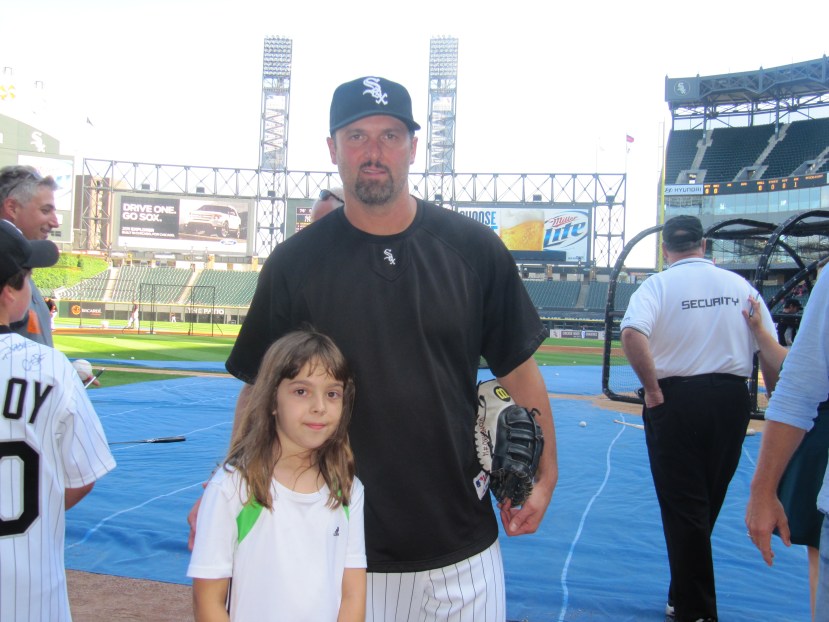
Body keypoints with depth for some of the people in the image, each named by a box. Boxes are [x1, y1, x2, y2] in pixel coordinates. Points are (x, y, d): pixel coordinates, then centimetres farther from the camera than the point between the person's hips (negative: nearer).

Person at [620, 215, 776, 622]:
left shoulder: (658, 285, -6)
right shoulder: (739, 285, 5)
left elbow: (632, 334, -24)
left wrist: (652, 388, -15)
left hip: (676, 400, -4)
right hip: (732, 399, 4)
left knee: (683, 507, 6)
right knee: (708, 503, 16)